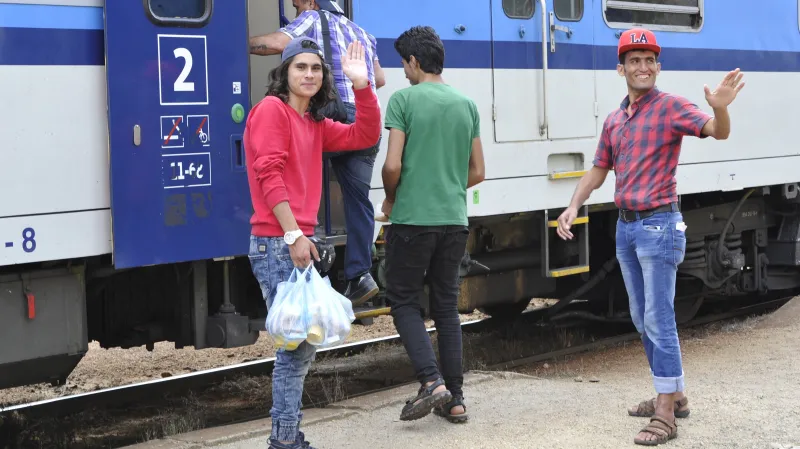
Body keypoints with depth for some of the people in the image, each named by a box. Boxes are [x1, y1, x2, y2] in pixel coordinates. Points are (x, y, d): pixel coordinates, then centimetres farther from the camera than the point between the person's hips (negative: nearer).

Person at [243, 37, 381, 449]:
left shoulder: (314, 124, 18)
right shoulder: (271, 109, -7)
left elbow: (365, 136, 14)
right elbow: (269, 174, -15)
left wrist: (362, 86, 3)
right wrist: (293, 234, -20)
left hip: (298, 242, 9)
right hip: (277, 243, -9)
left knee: (302, 344, 12)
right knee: (297, 344, -10)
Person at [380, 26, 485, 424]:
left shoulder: (404, 100, -7)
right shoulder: (467, 105, 9)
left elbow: (393, 165, -13)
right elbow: (477, 173, 12)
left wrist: (390, 201, 5)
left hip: (412, 220, -5)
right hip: (454, 221, 5)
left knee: (403, 302, 7)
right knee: (447, 307, 12)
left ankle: (432, 382, -9)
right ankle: (454, 400, 11)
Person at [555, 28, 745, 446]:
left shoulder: (671, 106, -8)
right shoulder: (614, 120, 13)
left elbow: (718, 132, -23)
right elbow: (599, 170, 20)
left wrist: (720, 108, -45)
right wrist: (573, 206, 5)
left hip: (659, 225, -8)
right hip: (625, 226, 8)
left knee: (659, 320, -9)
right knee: (642, 319, 14)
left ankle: (665, 415, -5)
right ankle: (672, 395, 27)